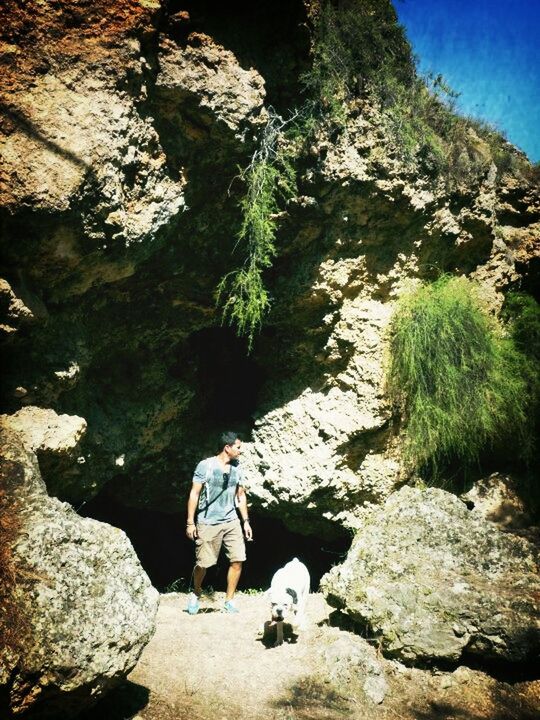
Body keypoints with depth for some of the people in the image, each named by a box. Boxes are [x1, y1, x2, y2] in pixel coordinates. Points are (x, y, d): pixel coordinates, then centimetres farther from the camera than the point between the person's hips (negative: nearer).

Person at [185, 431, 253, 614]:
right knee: (203, 563, 1)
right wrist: (190, 522, -10)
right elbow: (194, 494, -7)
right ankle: (195, 595, 29)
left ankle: (229, 601, 11)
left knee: (238, 560, -4)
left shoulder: (236, 469, 7)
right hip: (208, 523, -5)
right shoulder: (205, 466, -9)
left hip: (231, 522, 5)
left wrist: (246, 521, 12)